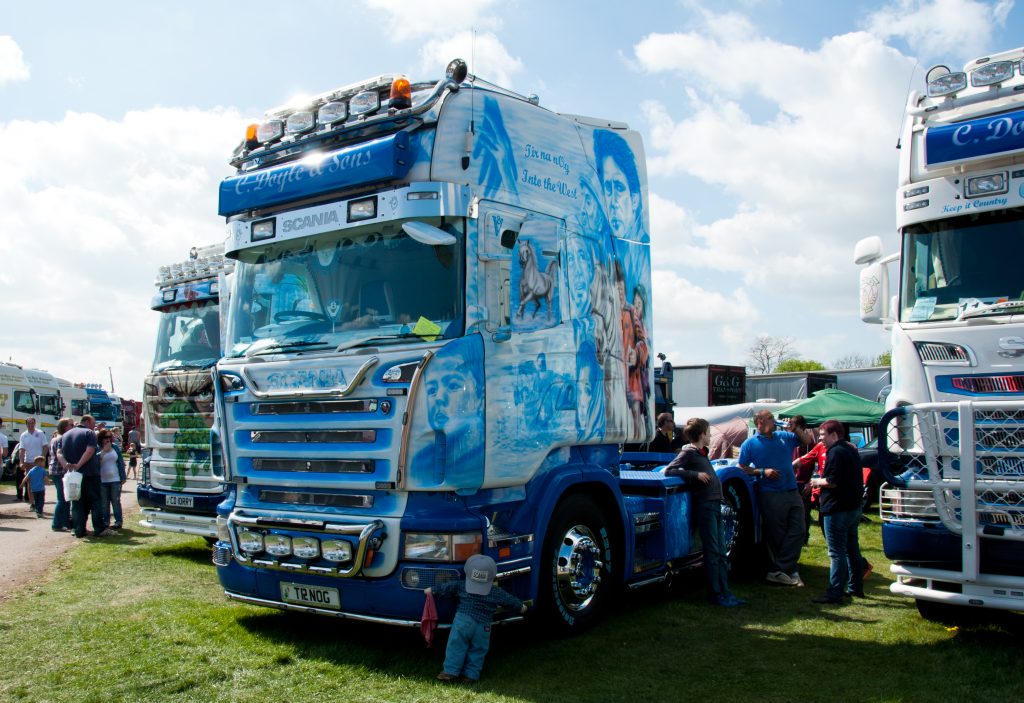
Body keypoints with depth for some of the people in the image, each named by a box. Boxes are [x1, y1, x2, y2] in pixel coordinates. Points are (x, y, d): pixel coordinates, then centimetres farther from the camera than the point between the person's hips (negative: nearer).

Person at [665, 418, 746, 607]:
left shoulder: (702, 452, 20)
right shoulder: (688, 452, -6)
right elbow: (668, 470, -16)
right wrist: (696, 474, -18)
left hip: (715, 504, 9)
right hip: (705, 505, -9)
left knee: (721, 553, 10)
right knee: (712, 552, -5)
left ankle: (725, 592, 15)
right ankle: (715, 594, 2)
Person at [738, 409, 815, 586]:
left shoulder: (784, 437, 14)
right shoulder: (750, 444, 0)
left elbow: (807, 440, 19)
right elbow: (742, 468, -2)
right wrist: (763, 471, -14)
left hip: (792, 492, 5)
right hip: (771, 495, -5)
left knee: (797, 532, 0)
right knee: (777, 535, 0)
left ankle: (778, 571, 4)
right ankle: (790, 570, 10)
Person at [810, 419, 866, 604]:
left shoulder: (836, 452, -18)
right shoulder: (851, 450, 13)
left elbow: (833, 482, -23)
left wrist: (818, 481, -6)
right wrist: (823, 481, 15)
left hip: (838, 510, -10)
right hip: (854, 507, 10)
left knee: (837, 553, -6)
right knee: (852, 548, 18)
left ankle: (835, 593, -4)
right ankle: (855, 587, 28)